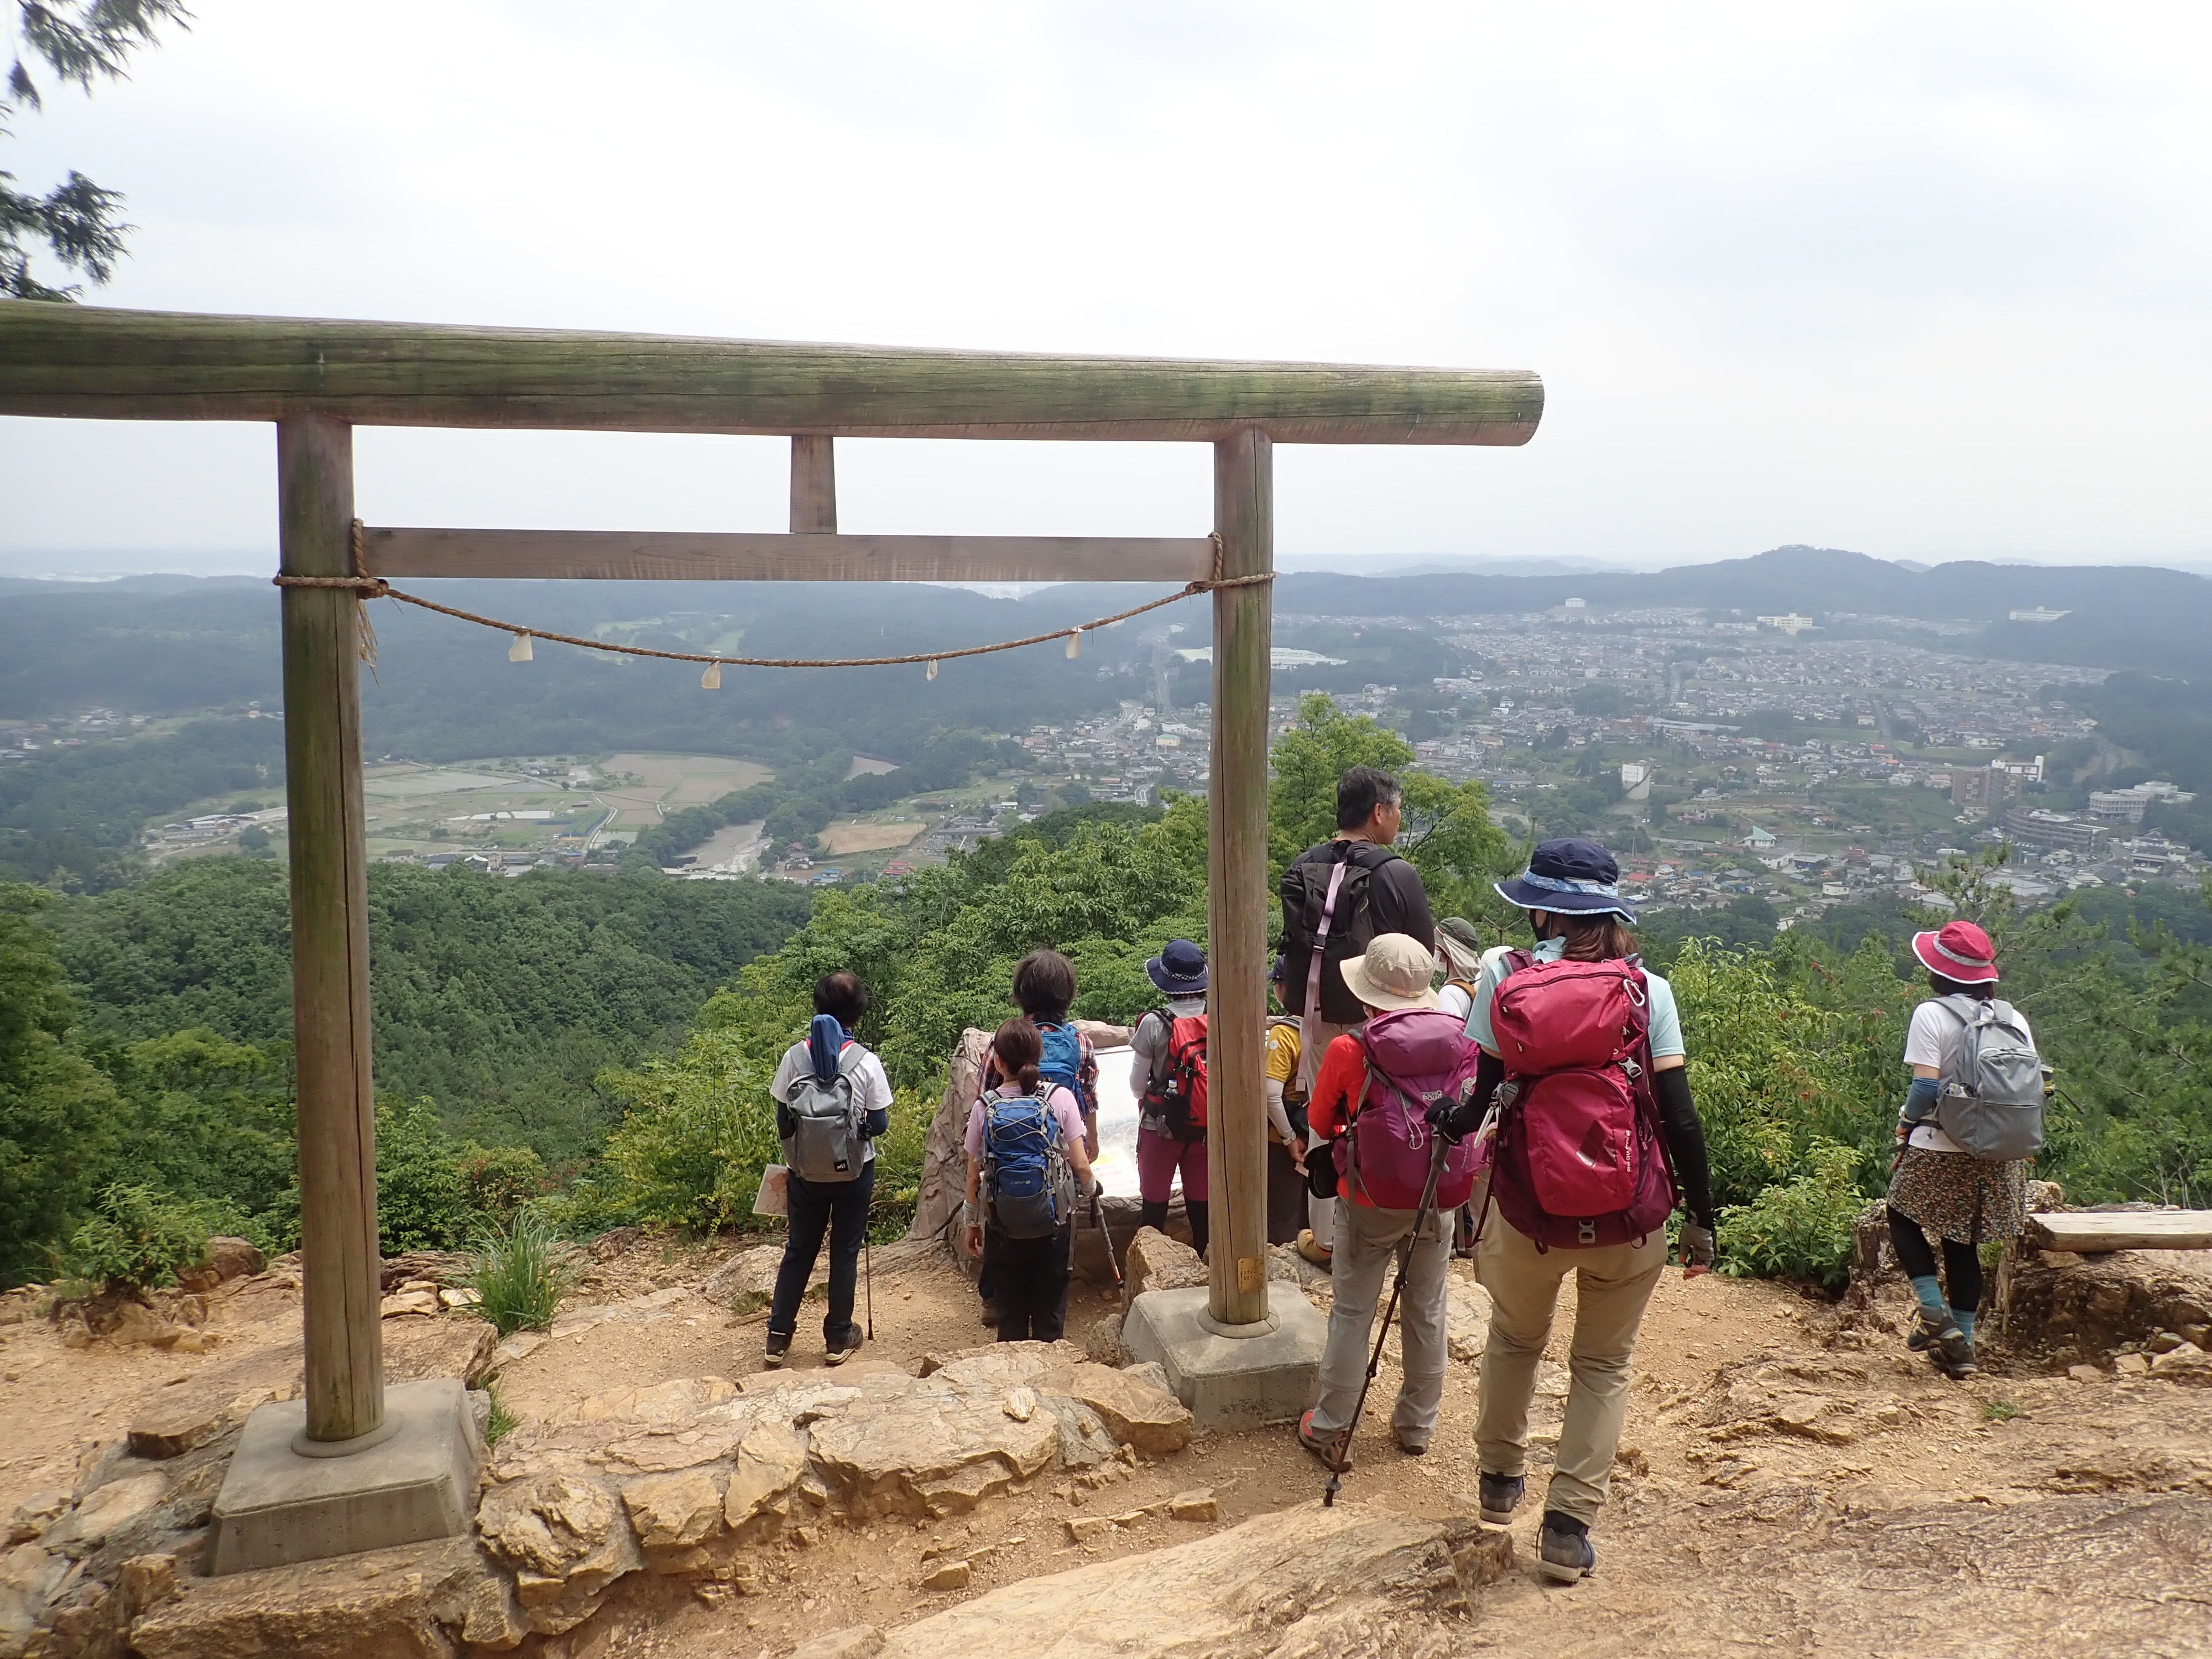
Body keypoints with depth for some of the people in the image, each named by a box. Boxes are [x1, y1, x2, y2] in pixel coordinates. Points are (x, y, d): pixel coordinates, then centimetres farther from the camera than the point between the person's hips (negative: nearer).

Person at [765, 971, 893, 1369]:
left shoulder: (794, 1057, -11)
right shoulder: (867, 1063, -16)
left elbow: (782, 1119, -3)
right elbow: (879, 1124, -11)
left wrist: (794, 1158, 13)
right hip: (854, 1173, -2)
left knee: (798, 1251, 17)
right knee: (845, 1253, 13)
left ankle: (778, 1338, 21)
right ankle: (839, 1339, 22)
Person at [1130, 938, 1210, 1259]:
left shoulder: (1154, 1024, -16)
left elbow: (1137, 1084, -7)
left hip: (1160, 1127, -3)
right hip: (1208, 1128, 3)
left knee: (1154, 1201, 11)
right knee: (1201, 1202, 13)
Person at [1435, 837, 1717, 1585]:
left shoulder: (1504, 975, -7)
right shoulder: (1647, 988, -4)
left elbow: (1475, 1095, -8)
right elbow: (1678, 1116, -6)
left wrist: (1446, 1133, 13)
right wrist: (1701, 1218, 2)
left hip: (1529, 1207, 0)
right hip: (1629, 1214, 0)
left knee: (1514, 1339, 27)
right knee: (1603, 1363, 19)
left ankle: (1500, 1475, 43)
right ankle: (1568, 1524, 15)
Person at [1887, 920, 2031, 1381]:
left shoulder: (1932, 1014, -12)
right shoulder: (2013, 1018, 5)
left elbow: (1926, 1086, -19)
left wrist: (1905, 1120, -1)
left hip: (1939, 1149, -5)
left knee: (1904, 1220, 16)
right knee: (1964, 1242, 15)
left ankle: (1936, 1313, 1)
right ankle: (1962, 1344, 16)